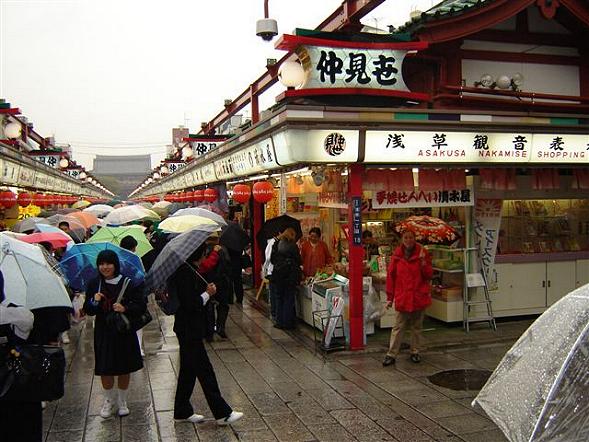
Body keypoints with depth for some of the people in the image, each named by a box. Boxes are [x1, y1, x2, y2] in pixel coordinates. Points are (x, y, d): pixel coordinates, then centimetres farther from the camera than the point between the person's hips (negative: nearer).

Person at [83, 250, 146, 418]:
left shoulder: (128, 283, -10)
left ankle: (122, 401, 31)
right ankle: (109, 400, 32)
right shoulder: (94, 284, -1)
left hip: (125, 331, -1)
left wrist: (125, 308, -25)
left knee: (124, 369, 10)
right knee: (105, 370, 7)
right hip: (103, 332, 2)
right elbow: (88, 311, 4)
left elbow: (141, 306, -8)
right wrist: (94, 302, -17)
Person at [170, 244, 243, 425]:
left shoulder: (189, 269, 10)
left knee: (189, 369, 17)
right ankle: (222, 413, 5)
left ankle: (182, 411, 28)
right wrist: (207, 294, -13)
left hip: (189, 328, 11)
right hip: (189, 329, -11)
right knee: (204, 370, -3)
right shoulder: (185, 273, -21)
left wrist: (207, 290, 1)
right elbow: (189, 303, -25)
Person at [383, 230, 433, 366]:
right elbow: (390, 276, 2)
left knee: (416, 327, 13)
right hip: (401, 297, 0)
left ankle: (415, 352, 27)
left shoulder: (422, 253, -2)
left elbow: (429, 275, -2)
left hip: (419, 297, 0)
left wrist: (423, 261, -19)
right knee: (398, 327, 2)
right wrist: (390, 298, 1)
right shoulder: (397, 255, -1)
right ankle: (391, 354, 7)